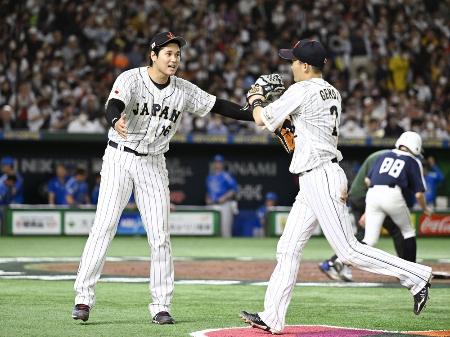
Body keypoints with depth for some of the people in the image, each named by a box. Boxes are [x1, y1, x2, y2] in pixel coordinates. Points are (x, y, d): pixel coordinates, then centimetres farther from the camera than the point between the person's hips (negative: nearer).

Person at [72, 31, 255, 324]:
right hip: (120, 158, -4)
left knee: (160, 235, 0)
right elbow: (114, 105, -30)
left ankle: (161, 305, 6)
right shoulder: (131, 79, -13)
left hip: (154, 165, 4)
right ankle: (84, 297, -7)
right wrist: (116, 121, -53)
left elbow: (218, 105, 4)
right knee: (104, 227, -11)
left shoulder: (184, 90, 1)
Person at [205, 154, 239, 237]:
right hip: (212, 205, 6)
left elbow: (234, 189, -9)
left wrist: (224, 197, -17)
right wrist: (207, 199, 8)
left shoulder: (226, 176, -5)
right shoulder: (210, 177, 16)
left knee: (225, 227, -10)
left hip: (224, 205, -6)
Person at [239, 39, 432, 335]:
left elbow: (262, 119, -6)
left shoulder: (301, 91, -12)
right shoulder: (333, 93, 14)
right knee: (288, 249, 7)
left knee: (349, 250, -9)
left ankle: (416, 276, -4)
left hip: (320, 178, -10)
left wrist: (256, 100, 16)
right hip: (312, 182, 10)